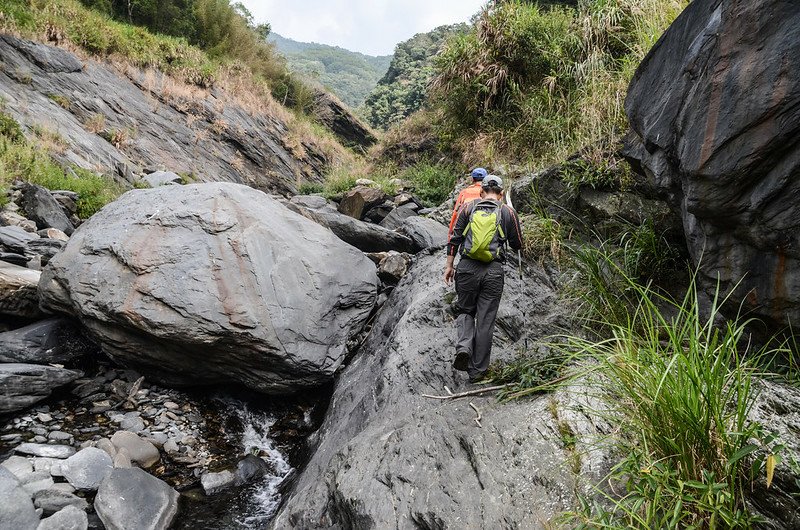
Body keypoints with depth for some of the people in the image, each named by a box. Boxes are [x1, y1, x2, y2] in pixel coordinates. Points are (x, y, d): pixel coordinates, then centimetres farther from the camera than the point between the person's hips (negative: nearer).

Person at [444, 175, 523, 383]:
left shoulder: (468, 208, 8)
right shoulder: (508, 212, 7)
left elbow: (455, 239, 4)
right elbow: (517, 245, 12)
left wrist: (449, 266, 9)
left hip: (467, 267, 1)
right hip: (493, 271, 0)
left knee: (465, 311, 19)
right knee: (485, 320, 7)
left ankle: (463, 346, -8)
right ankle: (477, 370, 13)